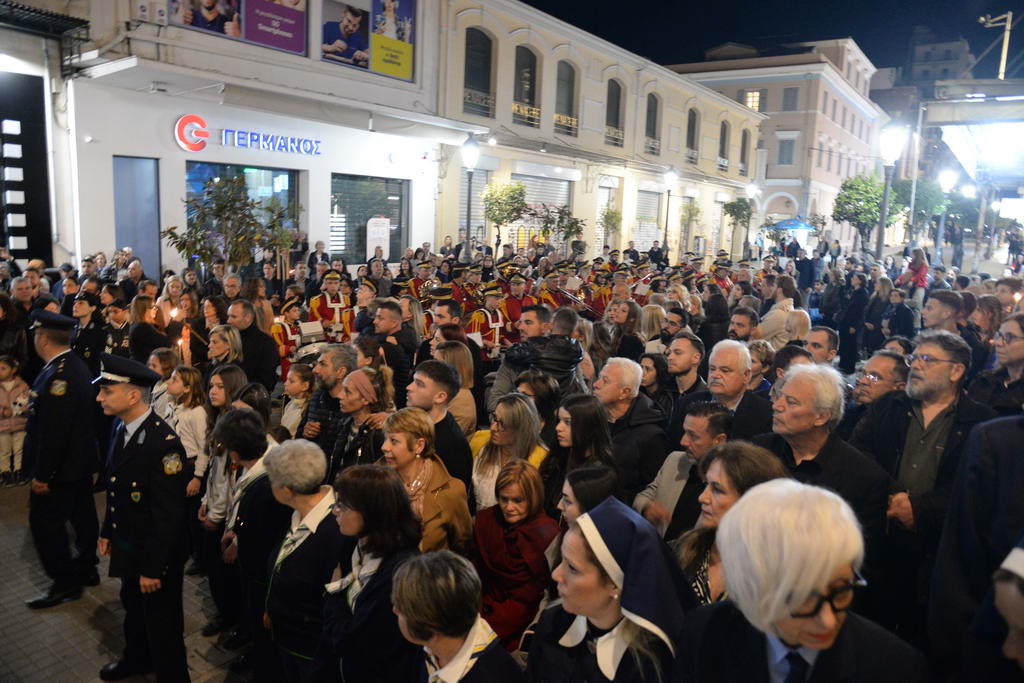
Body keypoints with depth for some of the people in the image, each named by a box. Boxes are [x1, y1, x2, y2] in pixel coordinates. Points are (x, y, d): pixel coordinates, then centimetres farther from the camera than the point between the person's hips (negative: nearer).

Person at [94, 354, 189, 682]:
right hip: (127, 544, 8)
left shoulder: (164, 443, -30)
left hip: (156, 554, -8)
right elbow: (116, 487, 10)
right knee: (133, 605, 29)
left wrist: (153, 567, -21)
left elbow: (168, 514, -26)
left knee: (161, 618, 11)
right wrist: (107, 531, 14)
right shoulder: (121, 427, -3)